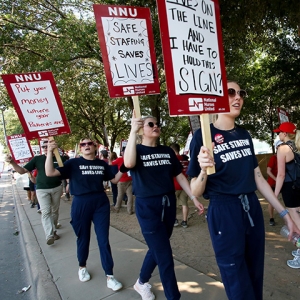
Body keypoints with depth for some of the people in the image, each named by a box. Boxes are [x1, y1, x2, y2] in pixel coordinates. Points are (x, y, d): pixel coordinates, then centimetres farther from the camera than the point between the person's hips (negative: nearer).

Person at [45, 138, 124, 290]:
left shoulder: (102, 163, 6)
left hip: (101, 203, 2)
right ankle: (82, 267, 42)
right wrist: (50, 153, -24)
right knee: (83, 238, 16)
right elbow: (50, 173, -12)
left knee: (103, 240, 5)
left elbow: (114, 179, 11)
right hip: (81, 204, -1)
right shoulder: (73, 163, -4)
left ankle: (109, 276, 17)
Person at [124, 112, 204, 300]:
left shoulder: (167, 151, 8)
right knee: (165, 256, -1)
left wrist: (194, 198, 5)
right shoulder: (137, 150, -5)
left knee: (157, 249, 20)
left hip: (169, 204, 6)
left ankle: (141, 282, 45)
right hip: (147, 207, -5)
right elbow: (128, 163, -29)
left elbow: (180, 176, 10)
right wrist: (133, 131, -30)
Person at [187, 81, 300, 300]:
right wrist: (203, 171, -31)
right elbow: (196, 192, -10)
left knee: (255, 276, 21)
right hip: (224, 212, -6)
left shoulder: (244, 134, 7)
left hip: (252, 209, 6)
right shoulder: (203, 136, -12)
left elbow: (257, 177, 12)